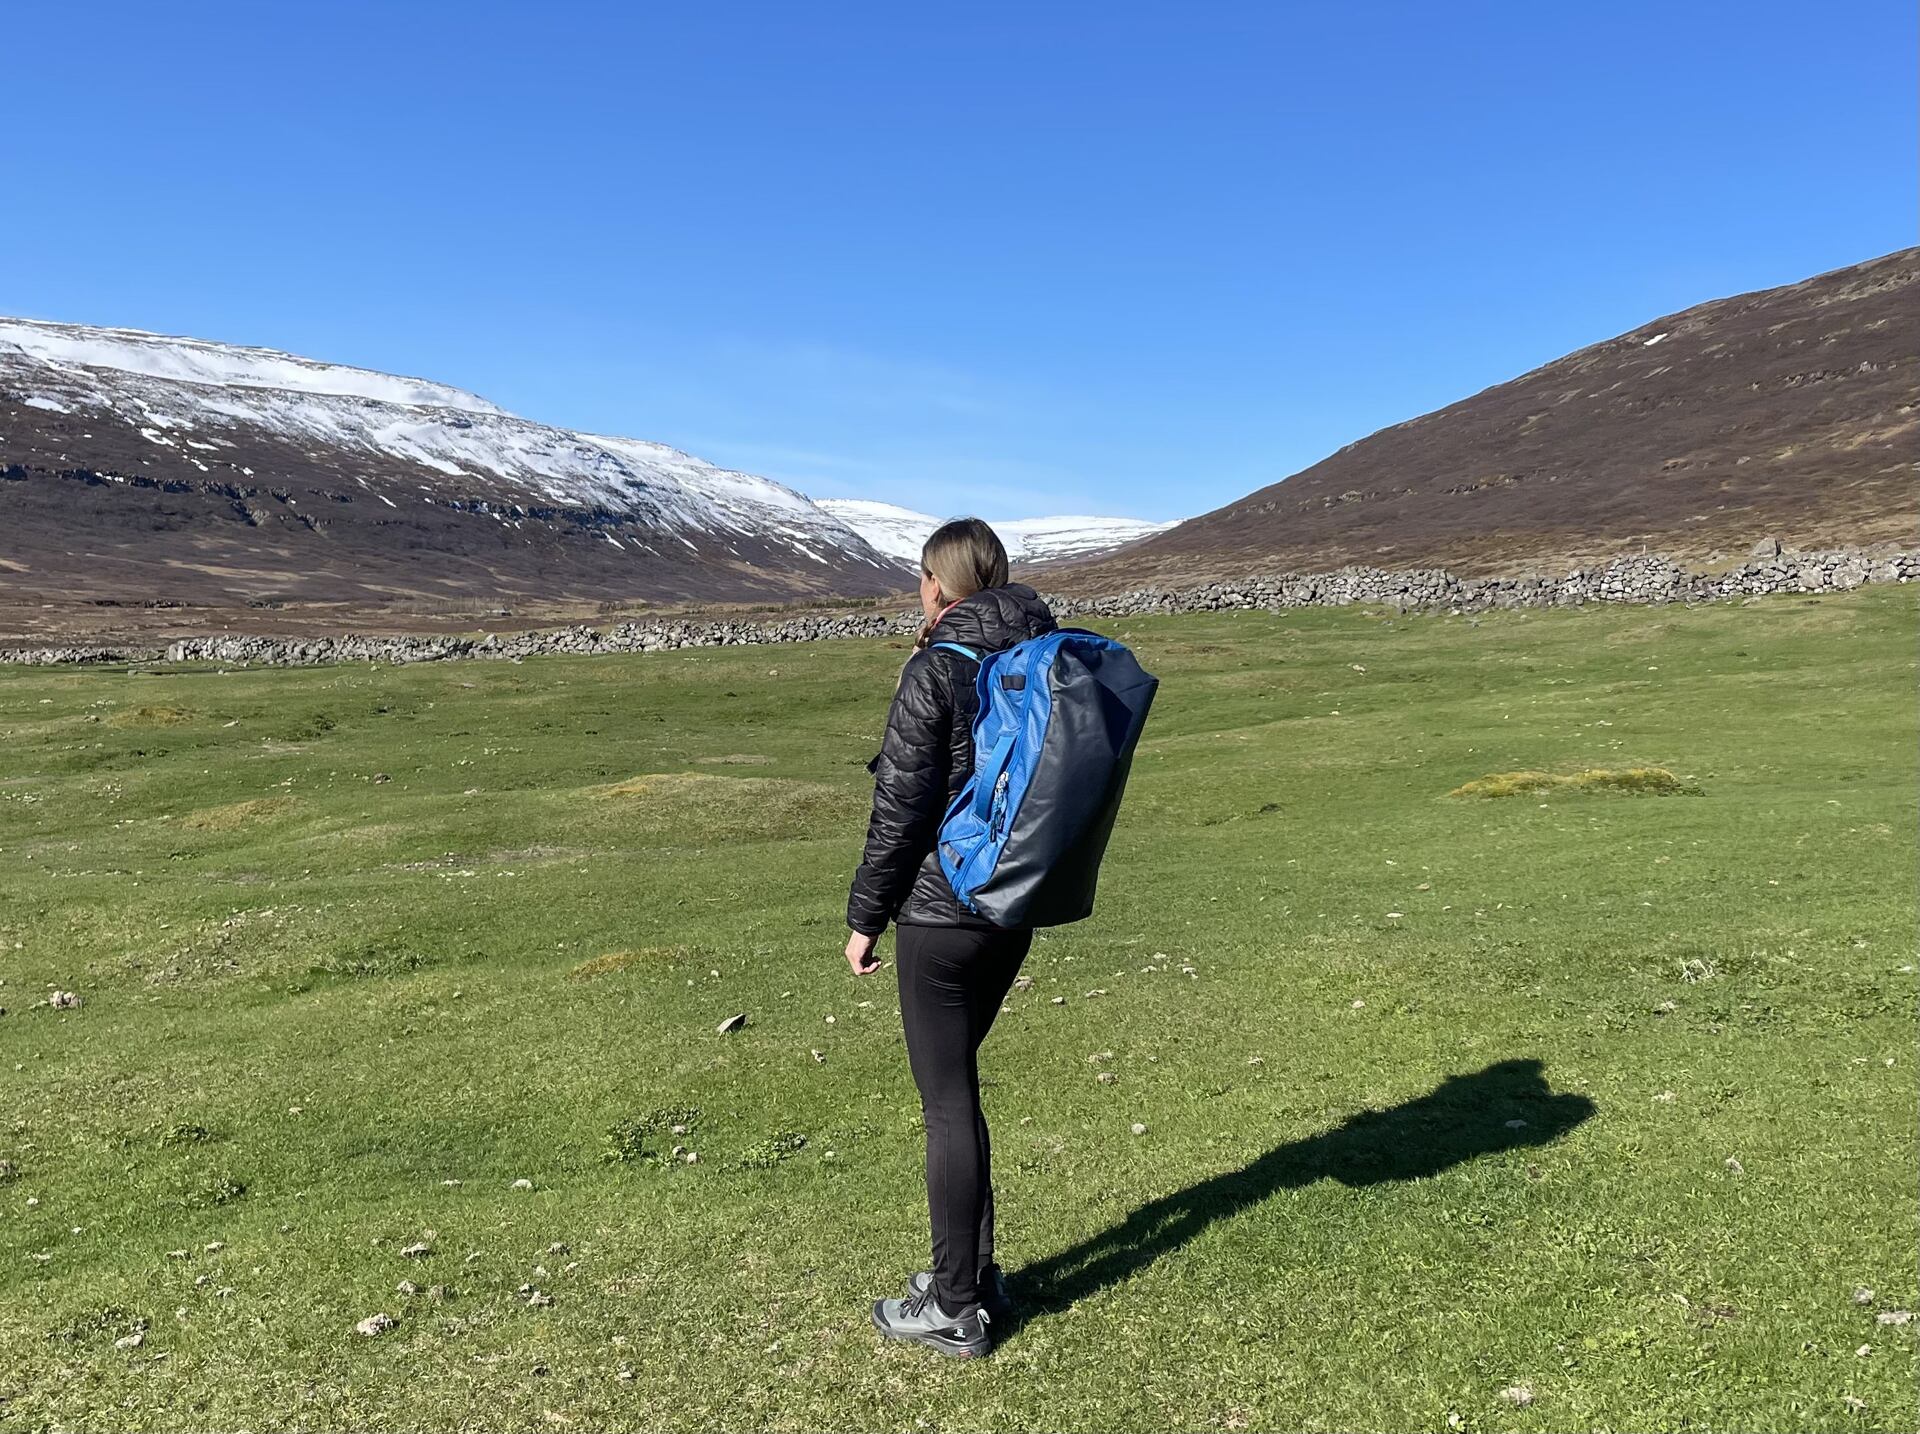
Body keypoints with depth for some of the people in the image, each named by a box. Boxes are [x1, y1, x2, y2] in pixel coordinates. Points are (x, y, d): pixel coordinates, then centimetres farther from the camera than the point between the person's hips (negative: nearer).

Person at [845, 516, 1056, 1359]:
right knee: (955, 1086, 21)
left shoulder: (935, 672, -16)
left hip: (940, 912, -7)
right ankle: (975, 1274, 32)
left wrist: (865, 917, -6)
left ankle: (954, 1310, 17)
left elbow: (900, 807, -15)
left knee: (947, 1101, 4)